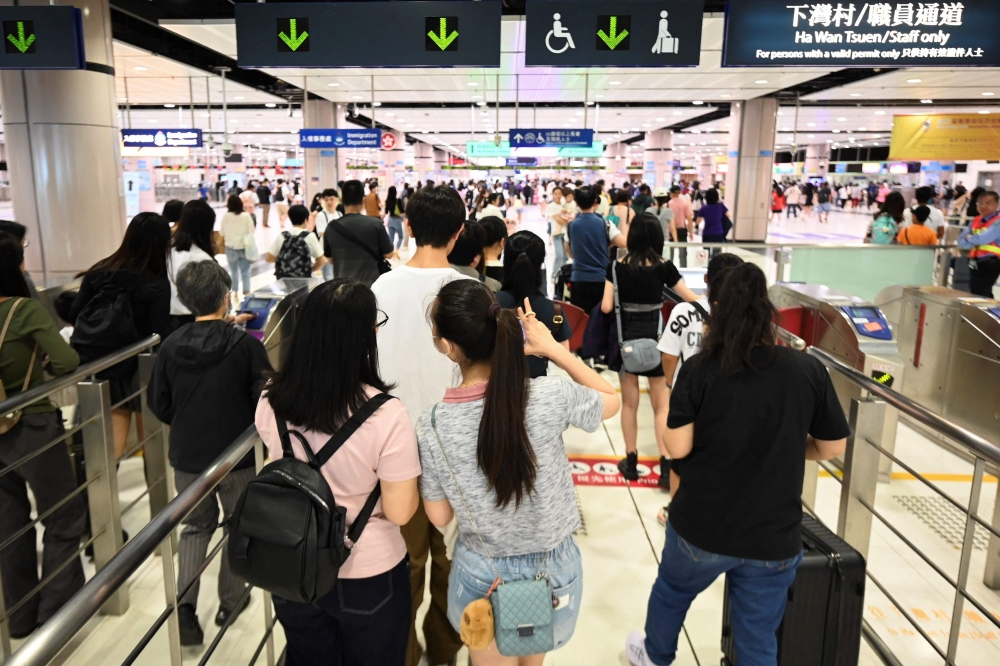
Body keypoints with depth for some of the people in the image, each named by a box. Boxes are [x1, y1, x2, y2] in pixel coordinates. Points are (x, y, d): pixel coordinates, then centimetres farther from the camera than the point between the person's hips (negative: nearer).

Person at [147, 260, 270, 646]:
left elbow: (158, 404, 0)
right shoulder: (245, 345, -18)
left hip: (186, 456, 3)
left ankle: (184, 604, 9)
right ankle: (231, 602, 31)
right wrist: (251, 428, 8)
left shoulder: (170, 345, -8)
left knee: (195, 526, 22)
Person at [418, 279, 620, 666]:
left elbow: (440, 517, -7)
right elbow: (611, 399, -2)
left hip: (482, 575, 0)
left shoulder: (433, 424, -21)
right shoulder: (552, 396, -25)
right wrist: (552, 348, -8)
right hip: (552, 568, 1)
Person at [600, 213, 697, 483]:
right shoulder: (664, 266, -8)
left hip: (626, 338, 1)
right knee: (661, 404, 8)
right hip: (654, 338, -1)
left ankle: (631, 461, 21)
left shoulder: (618, 266, -6)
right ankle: (666, 461, 4)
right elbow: (691, 298, -1)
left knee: (629, 403, 12)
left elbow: (606, 307, -8)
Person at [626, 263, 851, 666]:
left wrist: (663, 412, 4)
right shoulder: (809, 371, -8)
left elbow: (677, 447, -15)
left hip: (701, 527, 0)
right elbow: (833, 448, 0)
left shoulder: (699, 369, -14)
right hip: (774, 538, 1)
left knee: (671, 591, 29)